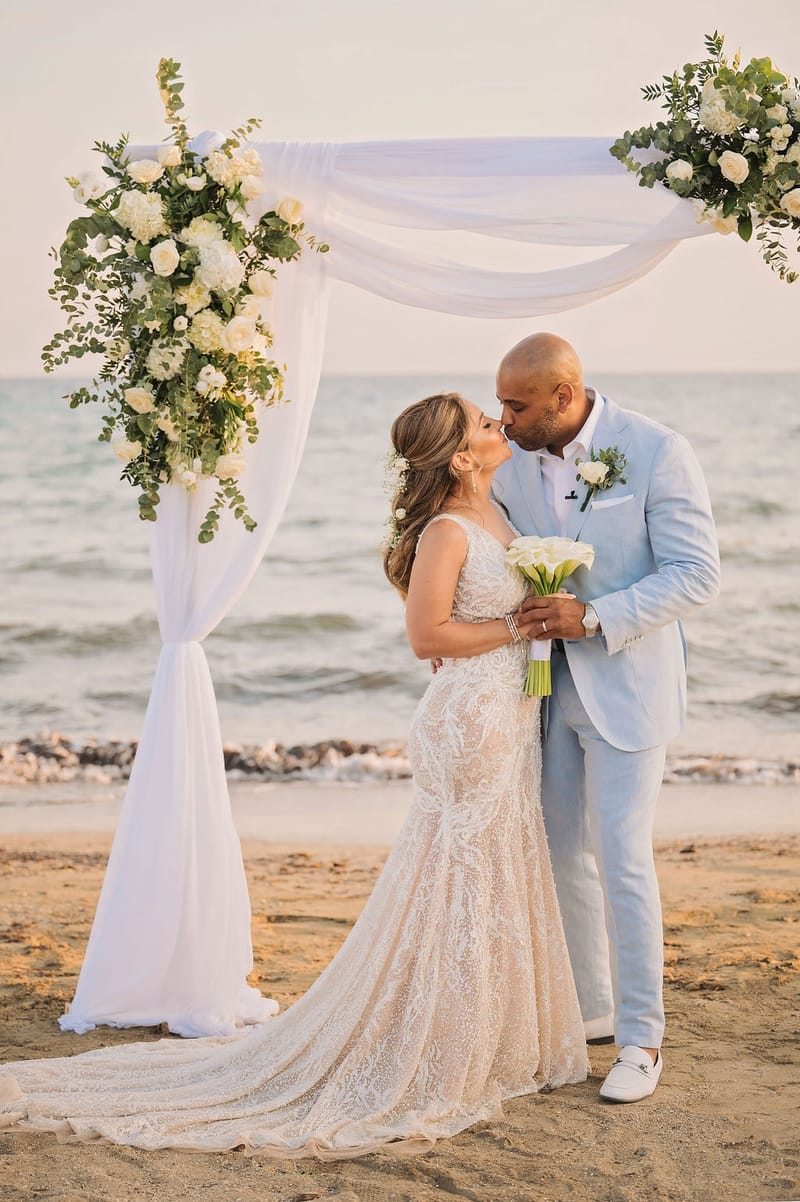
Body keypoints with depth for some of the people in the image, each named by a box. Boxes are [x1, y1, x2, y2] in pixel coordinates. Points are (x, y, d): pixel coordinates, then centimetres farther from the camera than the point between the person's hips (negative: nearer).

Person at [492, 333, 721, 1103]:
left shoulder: (658, 453, -16)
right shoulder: (512, 461, 0)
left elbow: (698, 575, -17)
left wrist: (594, 618, -26)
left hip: (626, 686, -6)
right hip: (546, 683, 6)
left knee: (622, 861, -5)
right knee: (561, 853, 13)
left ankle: (640, 1040, 9)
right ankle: (589, 1010, 30)